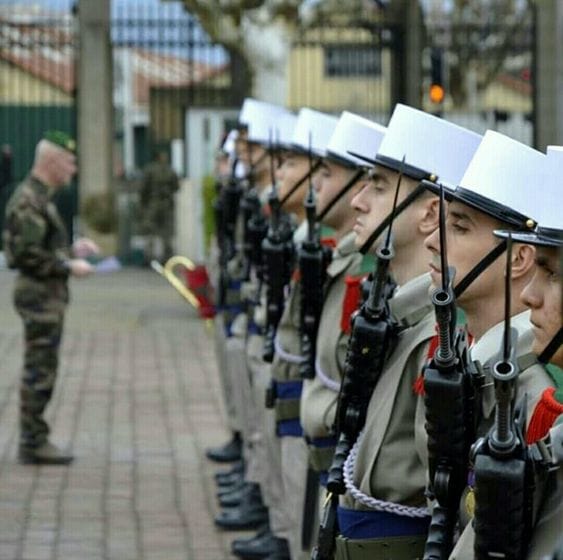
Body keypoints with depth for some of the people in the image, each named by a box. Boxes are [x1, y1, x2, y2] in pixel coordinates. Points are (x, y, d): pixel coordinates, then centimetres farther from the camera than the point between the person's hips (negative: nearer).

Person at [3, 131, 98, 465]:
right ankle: (33, 443, -2)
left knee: (41, 372, 13)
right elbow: (28, 254, -23)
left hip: (49, 296, 10)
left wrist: (72, 248, 14)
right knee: (40, 372, -6)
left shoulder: (41, 197, 16)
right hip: (41, 295, -10)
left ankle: (36, 440, 19)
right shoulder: (29, 200, -17)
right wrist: (68, 266, -18)